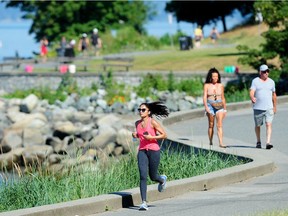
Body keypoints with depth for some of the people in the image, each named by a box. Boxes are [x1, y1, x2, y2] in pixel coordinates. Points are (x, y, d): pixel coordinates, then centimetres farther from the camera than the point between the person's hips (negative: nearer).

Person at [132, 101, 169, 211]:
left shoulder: (153, 122, -7)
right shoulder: (137, 123, 8)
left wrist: (151, 137, -18)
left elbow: (164, 135, -6)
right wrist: (135, 135, 3)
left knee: (153, 176, 8)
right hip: (142, 151, 3)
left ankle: (162, 179, 46)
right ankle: (144, 202, -15)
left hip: (153, 150, -3)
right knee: (143, 176, -12)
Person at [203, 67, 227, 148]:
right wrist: (206, 107, -18)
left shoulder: (221, 86, 10)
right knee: (211, 125, 5)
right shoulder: (207, 85, 3)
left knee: (219, 125, -10)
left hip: (219, 106, 1)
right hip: (210, 106, -1)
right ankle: (210, 142, 15)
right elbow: (204, 97, -4)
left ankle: (221, 143, -19)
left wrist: (225, 109, 17)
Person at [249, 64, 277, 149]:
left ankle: (268, 143, -19)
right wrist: (252, 98, -36)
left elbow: (274, 95, 18)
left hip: (269, 108, 1)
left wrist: (274, 106, 19)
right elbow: (251, 92, -14)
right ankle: (258, 142, 28)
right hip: (258, 108, -1)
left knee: (269, 124, -13)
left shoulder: (271, 82, 10)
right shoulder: (255, 81, -1)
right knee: (257, 125, 9)